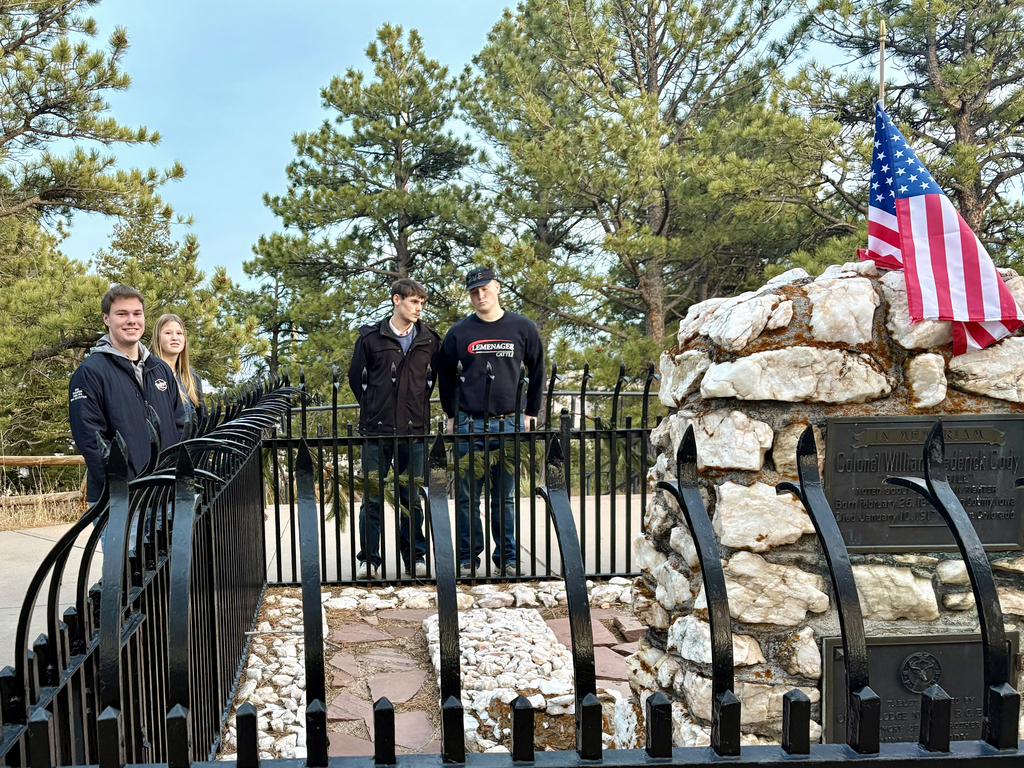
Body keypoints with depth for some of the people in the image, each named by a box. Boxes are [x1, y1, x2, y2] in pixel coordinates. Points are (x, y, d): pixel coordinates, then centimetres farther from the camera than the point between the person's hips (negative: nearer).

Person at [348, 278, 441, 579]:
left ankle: (415, 558, 18)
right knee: (372, 498, 3)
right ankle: (369, 560, 13)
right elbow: (355, 377, 11)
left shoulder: (429, 339, 6)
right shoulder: (370, 337, 1)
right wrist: (373, 409, 10)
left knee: (412, 498, 7)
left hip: (414, 430, 1)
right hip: (377, 430, -1)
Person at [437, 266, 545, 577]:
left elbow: (537, 371, 13)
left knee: (505, 498, 8)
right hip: (469, 425, 0)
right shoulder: (459, 332, 4)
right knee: (467, 497, 3)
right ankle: (468, 558, 13)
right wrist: (452, 416, 10)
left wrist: (531, 413, 10)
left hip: (511, 423, 0)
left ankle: (507, 558, 17)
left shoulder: (523, 328, 5)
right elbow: (445, 376, 14)